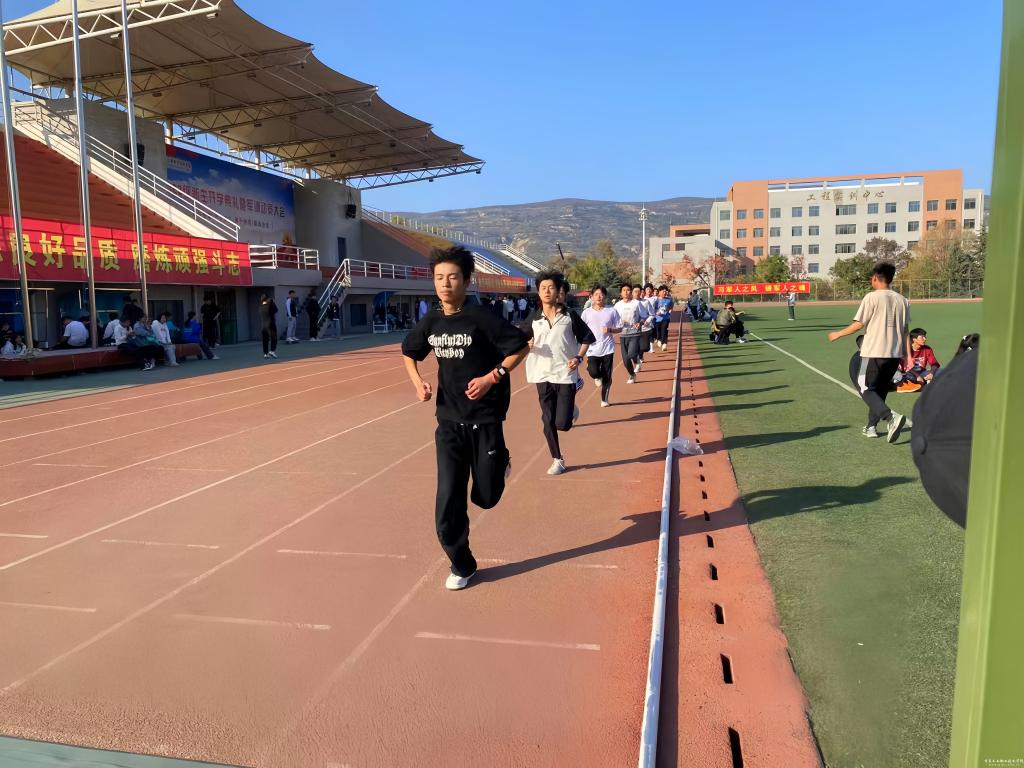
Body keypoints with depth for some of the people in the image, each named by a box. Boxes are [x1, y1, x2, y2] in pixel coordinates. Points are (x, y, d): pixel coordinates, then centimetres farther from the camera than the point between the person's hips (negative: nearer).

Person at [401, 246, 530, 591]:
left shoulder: (481, 318, -14)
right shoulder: (430, 322, 1)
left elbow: (521, 346, -9)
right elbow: (409, 352, 19)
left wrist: (491, 378, -19)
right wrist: (417, 381, 1)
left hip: (484, 418, -4)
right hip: (449, 421, 4)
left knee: (486, 496, 6)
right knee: (448, 504, 1)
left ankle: (500, 462, 41)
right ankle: (462, 566, 21)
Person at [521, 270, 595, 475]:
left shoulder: (569, 316, -3)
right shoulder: (533, 319, 2)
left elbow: (586, 338, 6)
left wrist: (579, 357, -8)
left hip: (566, 374, -2)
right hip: (543, 375, 2)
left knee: (563, 423, -4)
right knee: (548, 422, 4)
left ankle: (571, 409, 31)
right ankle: (557, 460, 20)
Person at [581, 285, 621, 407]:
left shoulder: (611, 311, 0)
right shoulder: (587, 312, 1)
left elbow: (619, 328, 6)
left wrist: (610, 330, -13)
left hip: (607, 349, 0)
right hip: (593, 349, 0)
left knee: (607, 377, 4)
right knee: (593, 372, -20)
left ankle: (605, 399, 25)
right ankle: (598, 377, 18)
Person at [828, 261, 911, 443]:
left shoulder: (872, 298, -9)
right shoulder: (902, 300, 8)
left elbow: (858, 325, -10)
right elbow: (905, 330, 10)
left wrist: (837, 335, 4)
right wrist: (908, 355, 14)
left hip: (874, 353, -6)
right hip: (895, 353, 6)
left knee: (865, 388, 0)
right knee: (880, 389, 18)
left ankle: (892, 417, -20)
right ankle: (872, 427, 22)